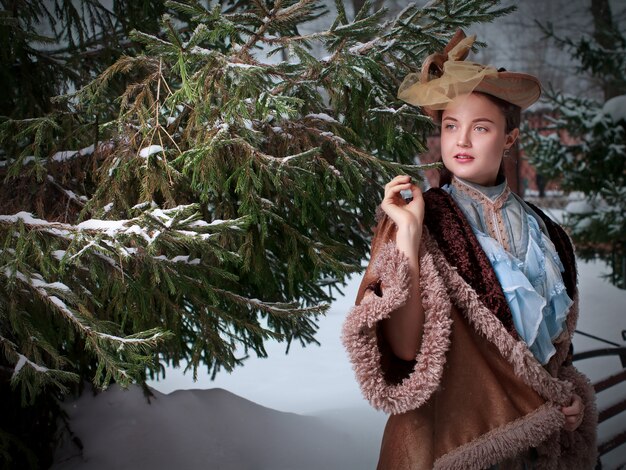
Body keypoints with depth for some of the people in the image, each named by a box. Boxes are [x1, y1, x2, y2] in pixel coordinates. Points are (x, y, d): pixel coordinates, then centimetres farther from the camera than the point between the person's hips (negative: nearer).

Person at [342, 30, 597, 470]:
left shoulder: (539, 230, 3)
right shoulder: (426, 220, -13)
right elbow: (405, 347, -24)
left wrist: (569, 393, 1)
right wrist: (408, 236, -28)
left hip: (534, 429, 5)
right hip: (454, 430, -5)